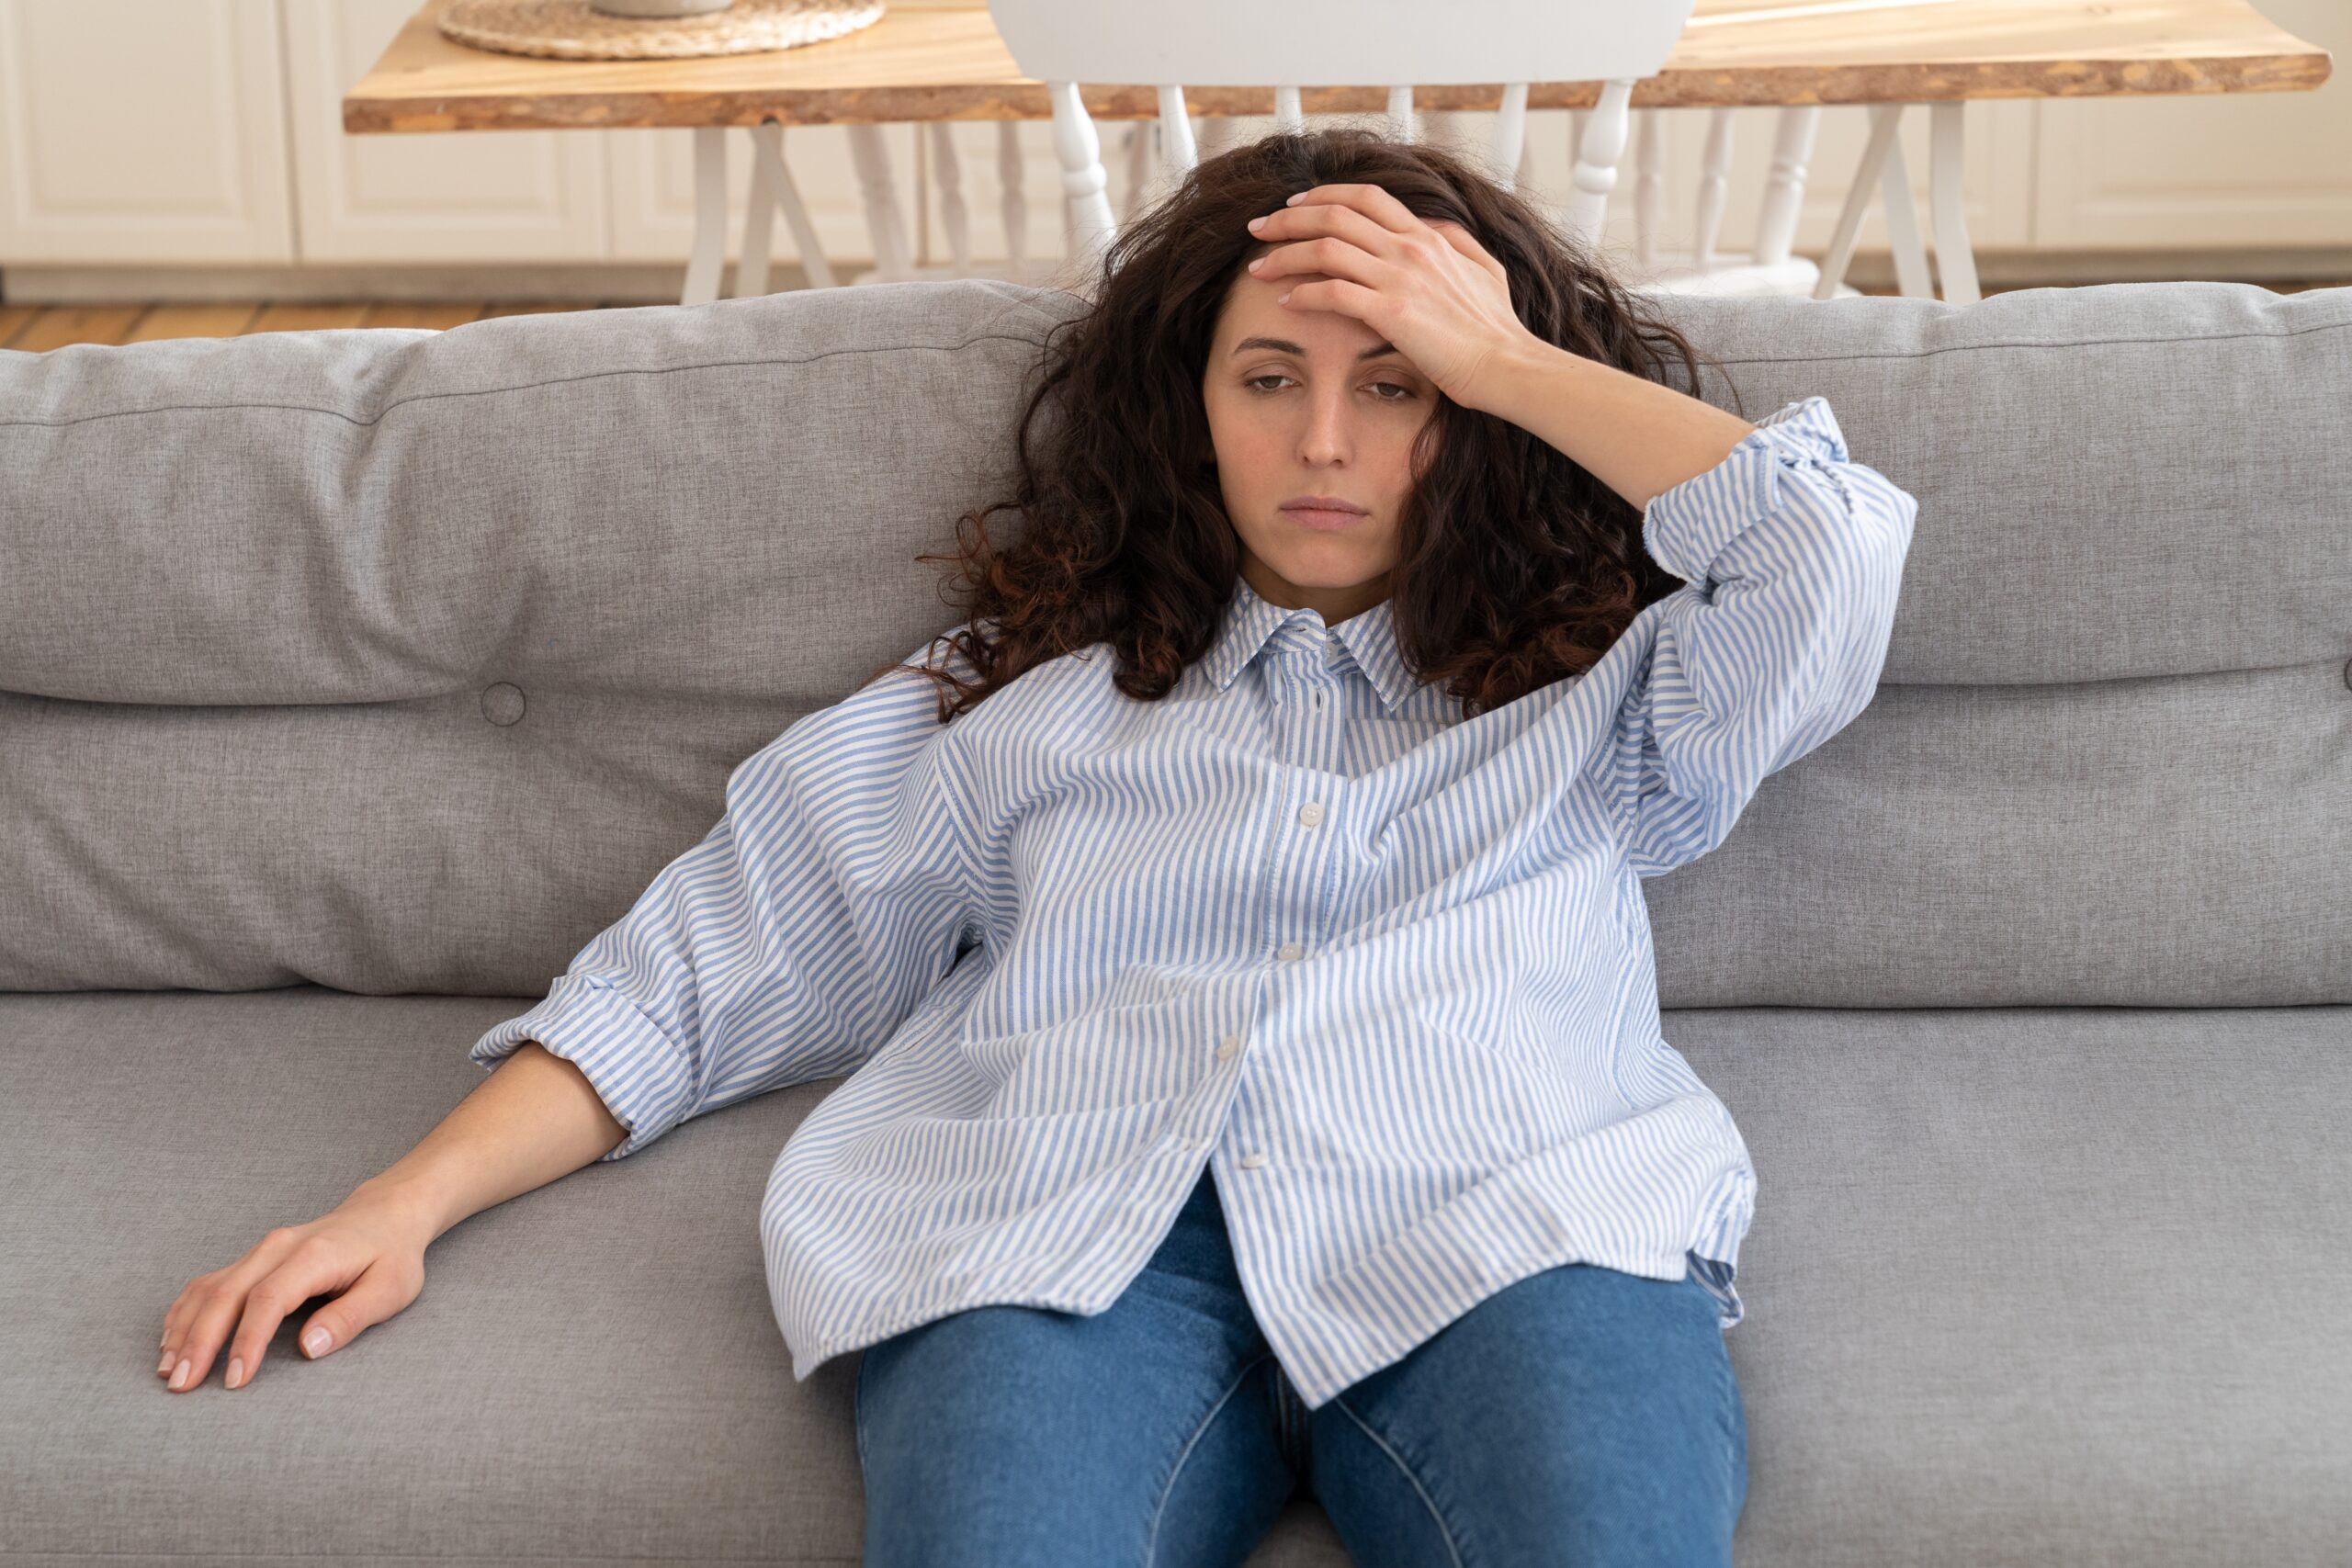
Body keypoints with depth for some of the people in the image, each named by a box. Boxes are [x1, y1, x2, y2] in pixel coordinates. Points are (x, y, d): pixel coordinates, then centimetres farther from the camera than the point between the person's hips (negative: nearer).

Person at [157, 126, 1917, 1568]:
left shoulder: (1593, 686, 29)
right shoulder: (1033, 696, 29)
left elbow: (1834, 553, 10)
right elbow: (711, 965, 25)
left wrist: (1503, 359, 19)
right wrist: (407, 1205, 13)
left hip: (1497, 1215, 0)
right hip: (1077, 1231, 0)